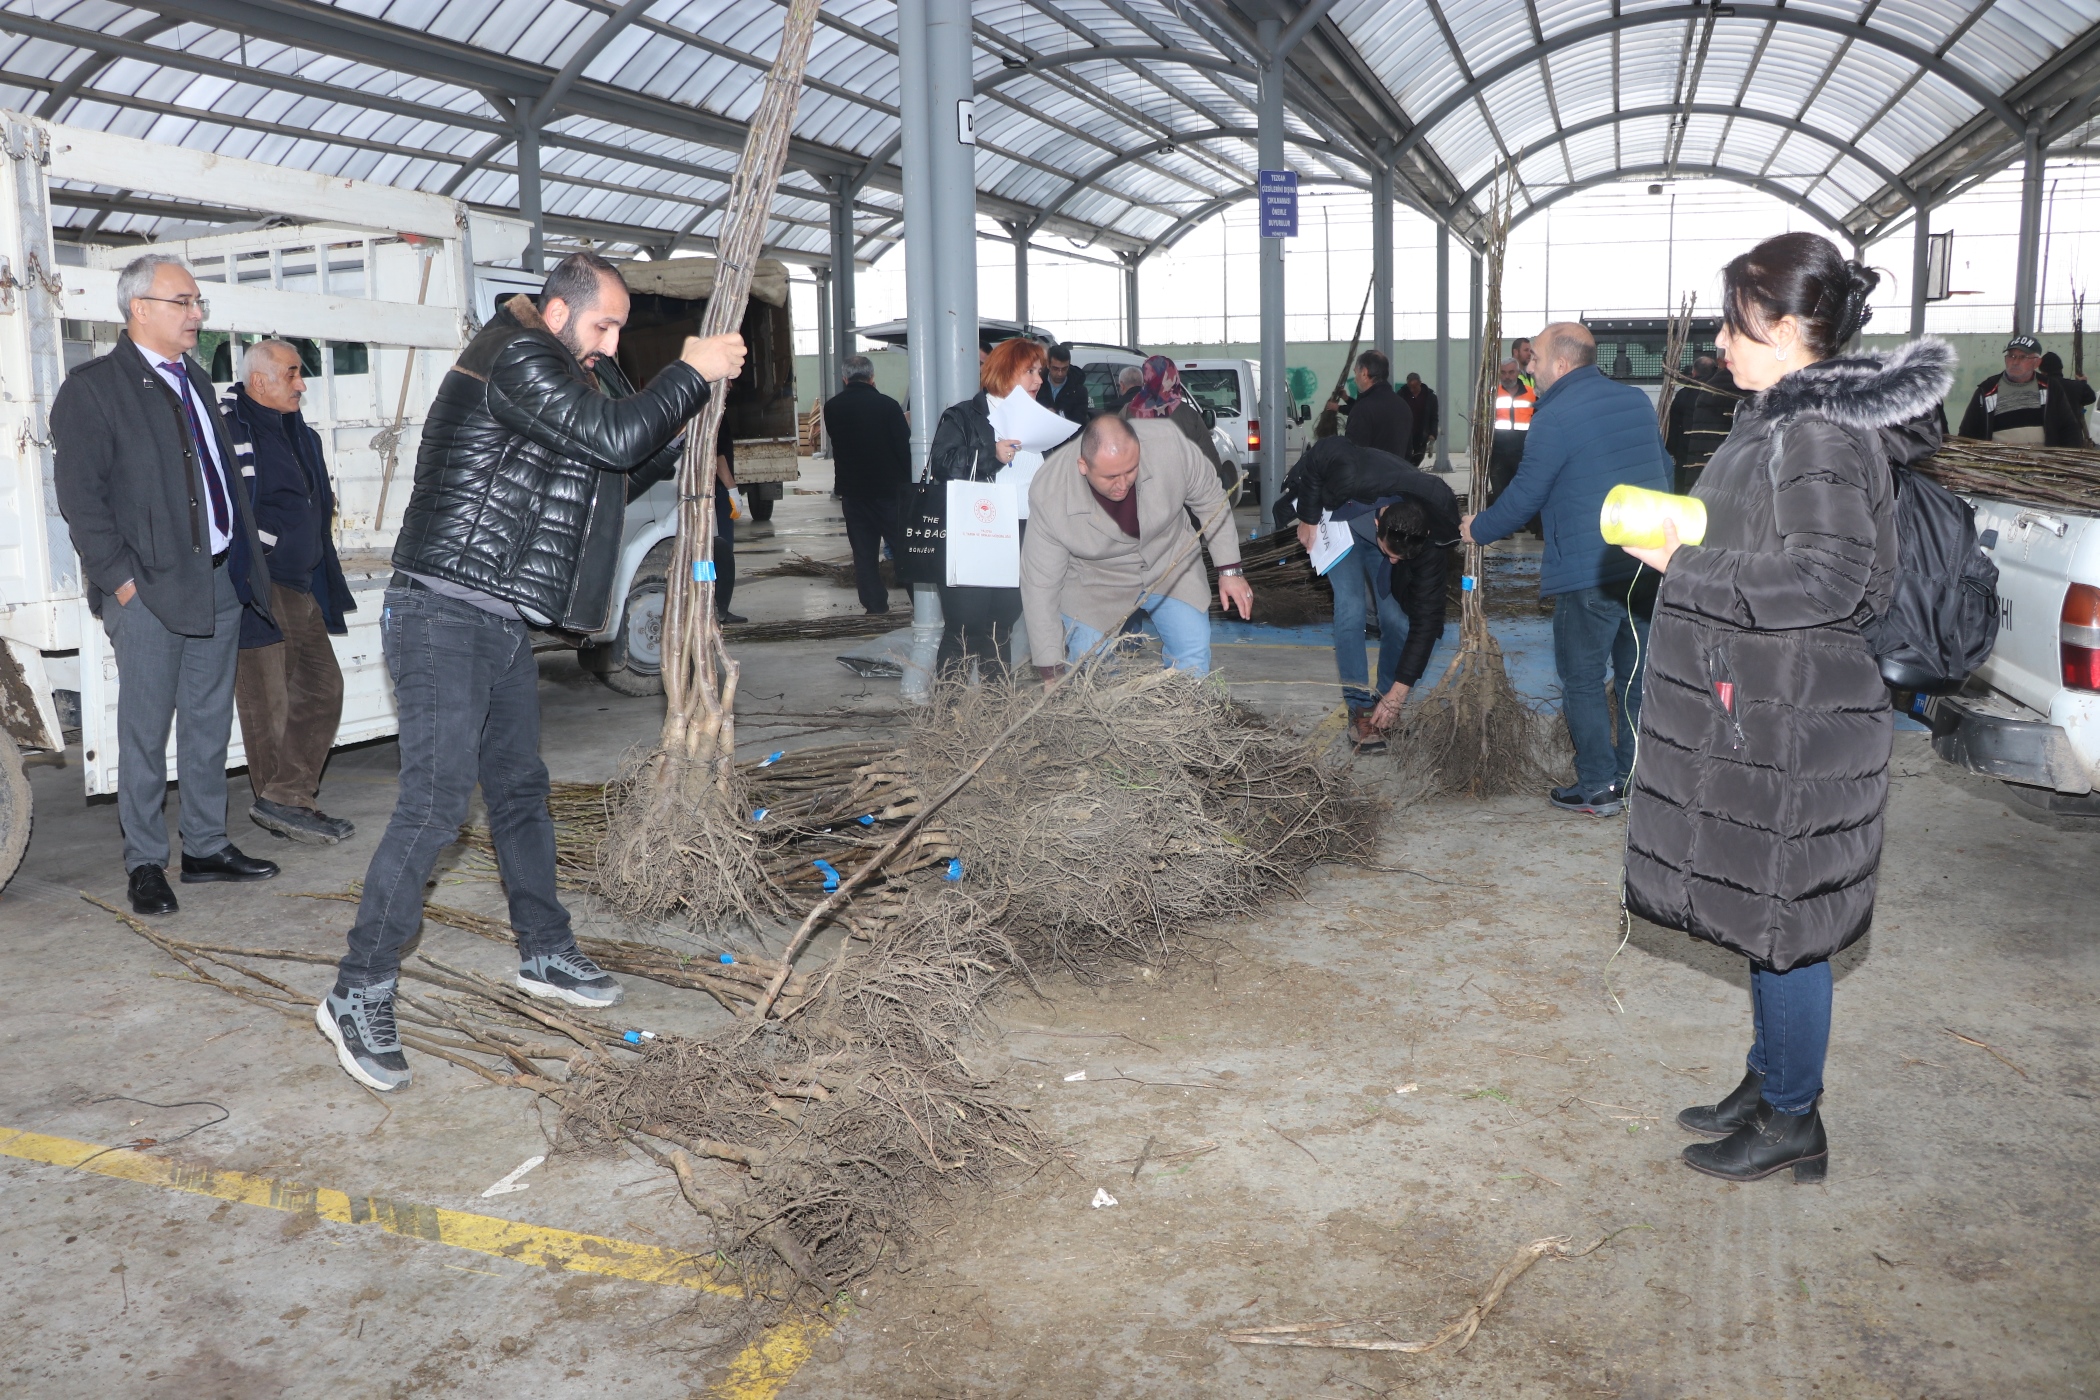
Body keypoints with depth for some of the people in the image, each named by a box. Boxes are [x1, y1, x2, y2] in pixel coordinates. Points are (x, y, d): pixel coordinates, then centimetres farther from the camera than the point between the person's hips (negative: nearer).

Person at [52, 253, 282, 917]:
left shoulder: (196, 381, 16)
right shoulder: (91, 387, -5)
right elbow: (79, 495, -10)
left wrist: (248, 557, 11)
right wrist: (120, 578, -15)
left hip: (221, 580, 7)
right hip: (149, 589, -7)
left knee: (210, 724, 12)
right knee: (145, 732, 1)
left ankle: (206, 846, 23)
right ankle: (145, 863, 11)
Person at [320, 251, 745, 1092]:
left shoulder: (555, 376, 18)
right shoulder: (517, 357, -13)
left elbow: (612, 467, 25)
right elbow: (614, 437, -19)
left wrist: (673, 429, 10)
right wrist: (692, 371, -8)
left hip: (499, 624, 10)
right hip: (443, 618, -10)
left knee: (520, 788, 17)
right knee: (436, 802, -14)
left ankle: (545, 955, 30)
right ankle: (358, 995, -6)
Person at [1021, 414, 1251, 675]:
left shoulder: (1169, 443, -29)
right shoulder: (1048, 495, -31)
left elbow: (1209, 500, -9)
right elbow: (1040, 584, -22)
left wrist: (1229, 570, -5)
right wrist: (1049, 668, -19)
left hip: (1169, 563, 2)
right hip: (1094, 580, -1)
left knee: (1193, 659, -7)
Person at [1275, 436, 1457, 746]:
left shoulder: (1428, 538, -35)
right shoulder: (1353, 478, -46)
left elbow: (1426, 619, -30)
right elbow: (1319, 455, -23)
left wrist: (1397, 693, -30)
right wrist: (1308, 518, -17)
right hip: (1338, 520, -2)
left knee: (1396, 618, -11)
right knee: (1350, 608, -19)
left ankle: (1387, 707, 9)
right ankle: (1360, 707, -12)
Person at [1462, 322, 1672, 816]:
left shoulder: (1555, 418, -12)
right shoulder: (1638, 401, 11)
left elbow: (1525, 497, -10)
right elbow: (1664, 467, 21)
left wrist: (1479, 528, 7)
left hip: (1588, 573, -7)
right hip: (1647, 566, 7)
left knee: (1582, 680, 3)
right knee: (1637, 674, 14)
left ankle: (1597, 787, 6)